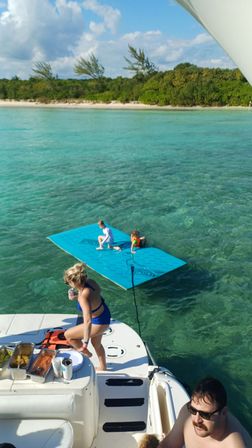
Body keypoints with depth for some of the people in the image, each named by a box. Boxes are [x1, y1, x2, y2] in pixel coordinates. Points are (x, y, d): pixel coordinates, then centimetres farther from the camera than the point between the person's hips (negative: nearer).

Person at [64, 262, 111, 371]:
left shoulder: (84, 298, -37)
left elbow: (88, 321, -39)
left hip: (99, 323, -8)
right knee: (96, 344, 31)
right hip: (104, 315, 8)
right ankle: (103, 366, 53)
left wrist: (85, 342, -30)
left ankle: (86, 353, 29)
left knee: (68, 335, 8)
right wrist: (75, 297, 1)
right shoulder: (90, 281, -15)